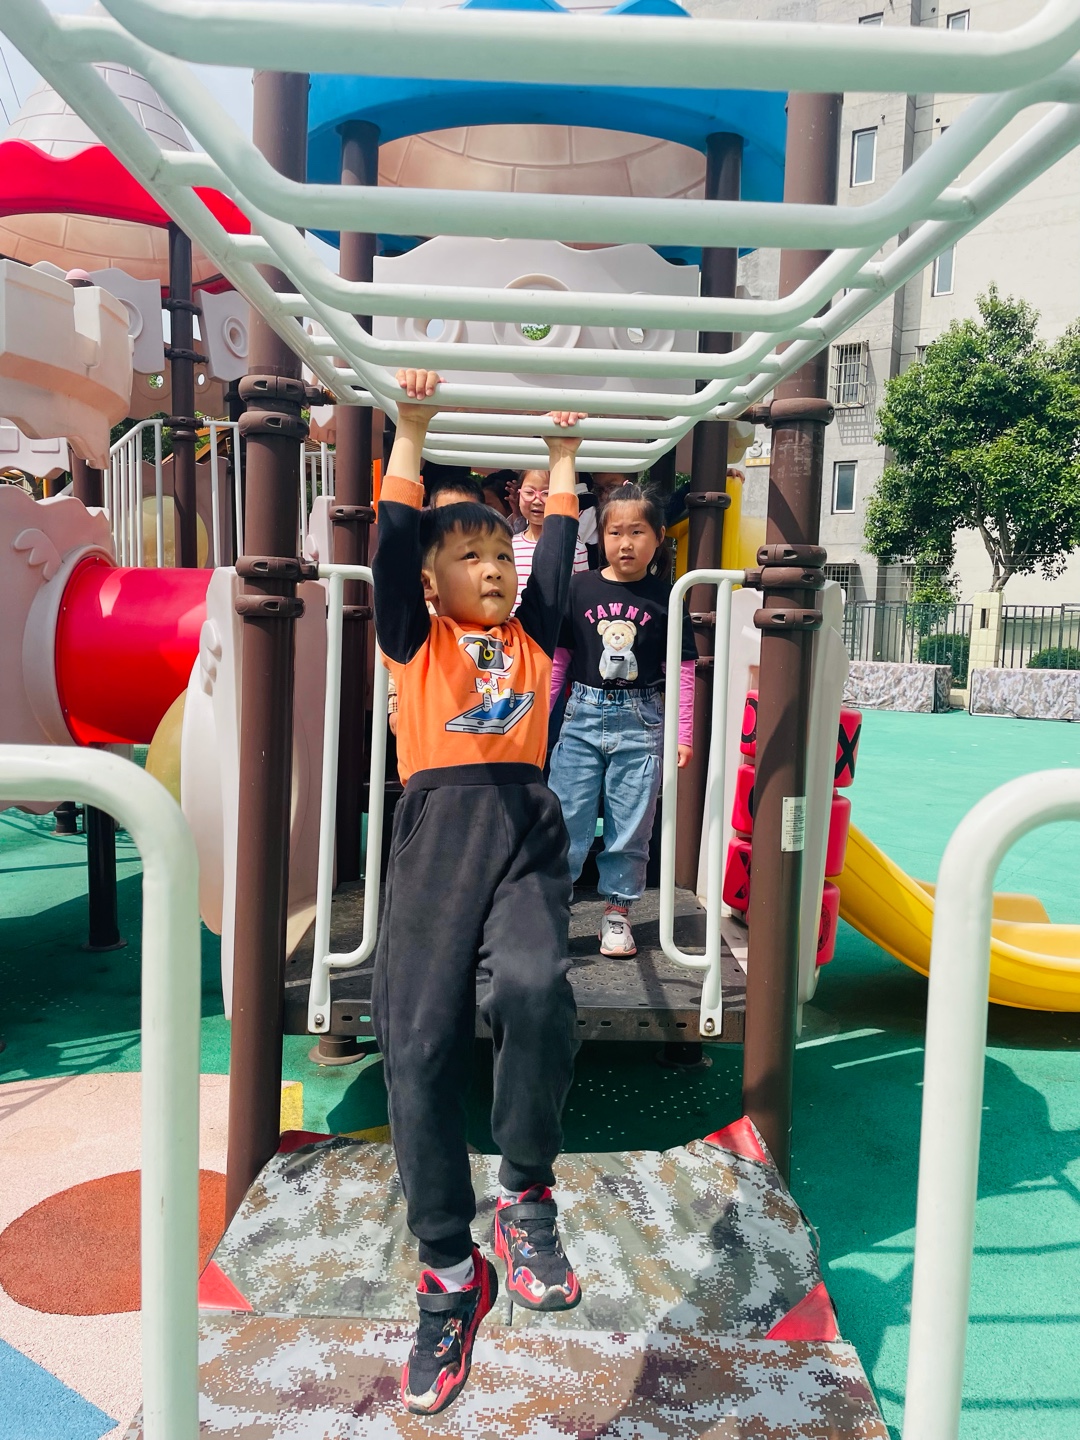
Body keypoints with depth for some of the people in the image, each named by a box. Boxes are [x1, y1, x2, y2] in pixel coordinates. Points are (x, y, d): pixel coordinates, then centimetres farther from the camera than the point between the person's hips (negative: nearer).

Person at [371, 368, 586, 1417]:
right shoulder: (413, 639, 15)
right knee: (419, 1045, -8)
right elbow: (395, 538, 8)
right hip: (436, 828, 0)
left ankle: (526, 1192, -2)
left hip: (524, 828, 1)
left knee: (533, 988, -29)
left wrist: (563, 457, 35)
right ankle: (451, 1274, 10)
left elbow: (558, 550, 25)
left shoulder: (530, 635, 21)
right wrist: (411, 432, 12)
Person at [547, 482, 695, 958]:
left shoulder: (664, 596, -1)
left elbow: (682, 668, 2)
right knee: (566, 820, 4)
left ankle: (617, 914, 22)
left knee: (630, 825, 8)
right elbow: (557, 656, 5)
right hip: (583, 714, 1)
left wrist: (684, 734, -1)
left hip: (640, 721, 0)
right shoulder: (579, 588, 1)